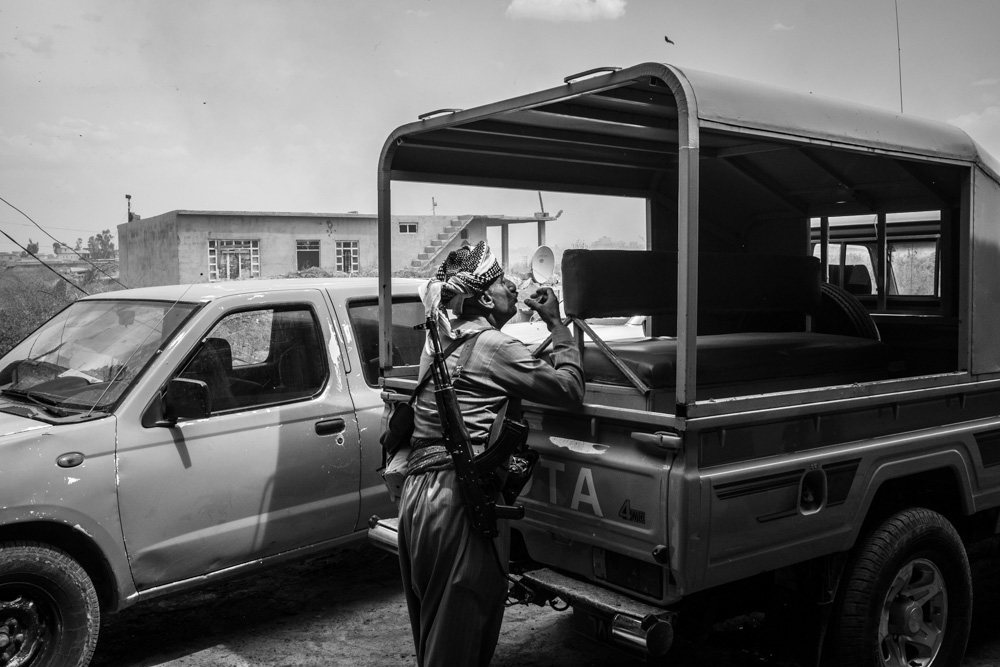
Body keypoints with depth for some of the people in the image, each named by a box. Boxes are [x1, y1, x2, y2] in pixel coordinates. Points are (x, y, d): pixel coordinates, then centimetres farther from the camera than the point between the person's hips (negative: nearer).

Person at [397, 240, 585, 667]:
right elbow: (570, 389, -5)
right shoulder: (492, 344, -8)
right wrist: (557, 324, 5)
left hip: (416, 493, 9)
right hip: (461, 500, -9)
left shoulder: (440, 340, 17)